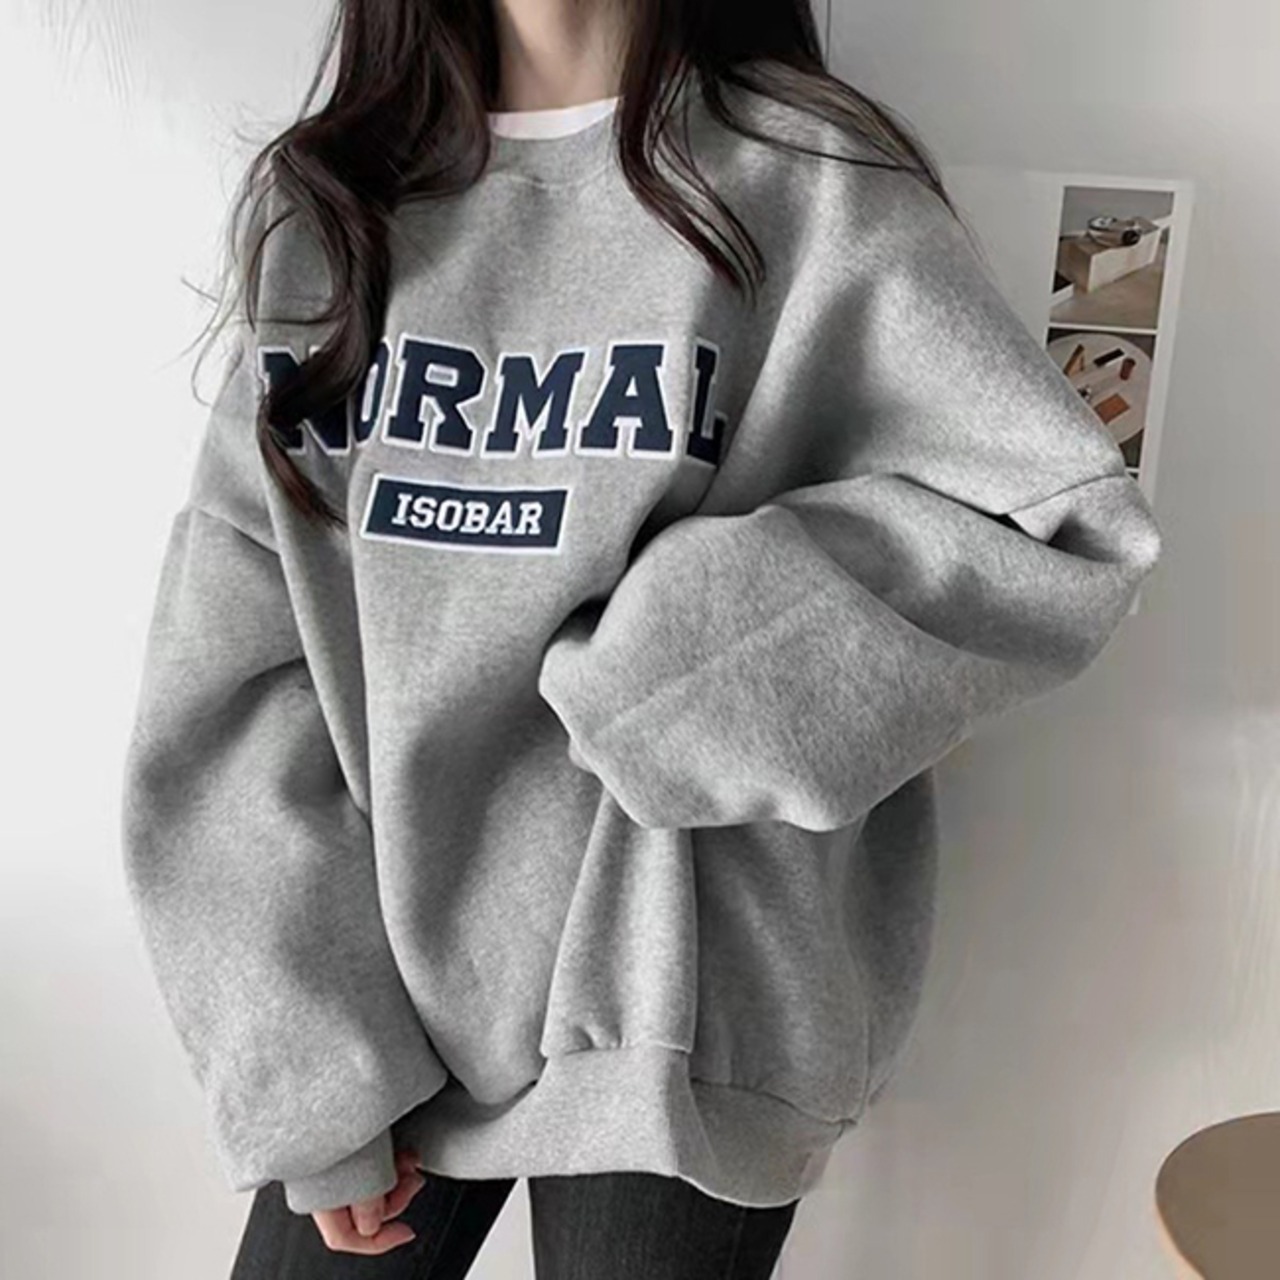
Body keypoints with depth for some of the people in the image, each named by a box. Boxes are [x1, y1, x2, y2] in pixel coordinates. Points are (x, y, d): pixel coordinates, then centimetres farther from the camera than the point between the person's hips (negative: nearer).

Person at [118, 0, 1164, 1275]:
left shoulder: (806, 187, -7)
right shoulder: (321, 202, 4)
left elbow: (1065, 529, -10)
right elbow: (233, 652, 0)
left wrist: (653, 659, -18)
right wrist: (309, 1066, -4)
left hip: (675, 1030, -3)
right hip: (383, 990, 4)